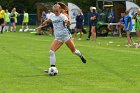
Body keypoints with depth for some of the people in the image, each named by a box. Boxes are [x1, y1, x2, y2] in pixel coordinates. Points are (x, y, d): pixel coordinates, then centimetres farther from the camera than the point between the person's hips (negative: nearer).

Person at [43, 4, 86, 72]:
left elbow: (66, 20, -28)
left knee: (74, 50, 6)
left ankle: (81, 56, 41)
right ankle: (52, 68, -11)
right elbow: (47, 20, 25)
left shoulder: (62, 16, -10)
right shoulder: (52, 16, 6)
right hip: (58, 37, 5)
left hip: (66, 35, -5)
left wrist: (66, 22, -51)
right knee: (51, 51, -14)